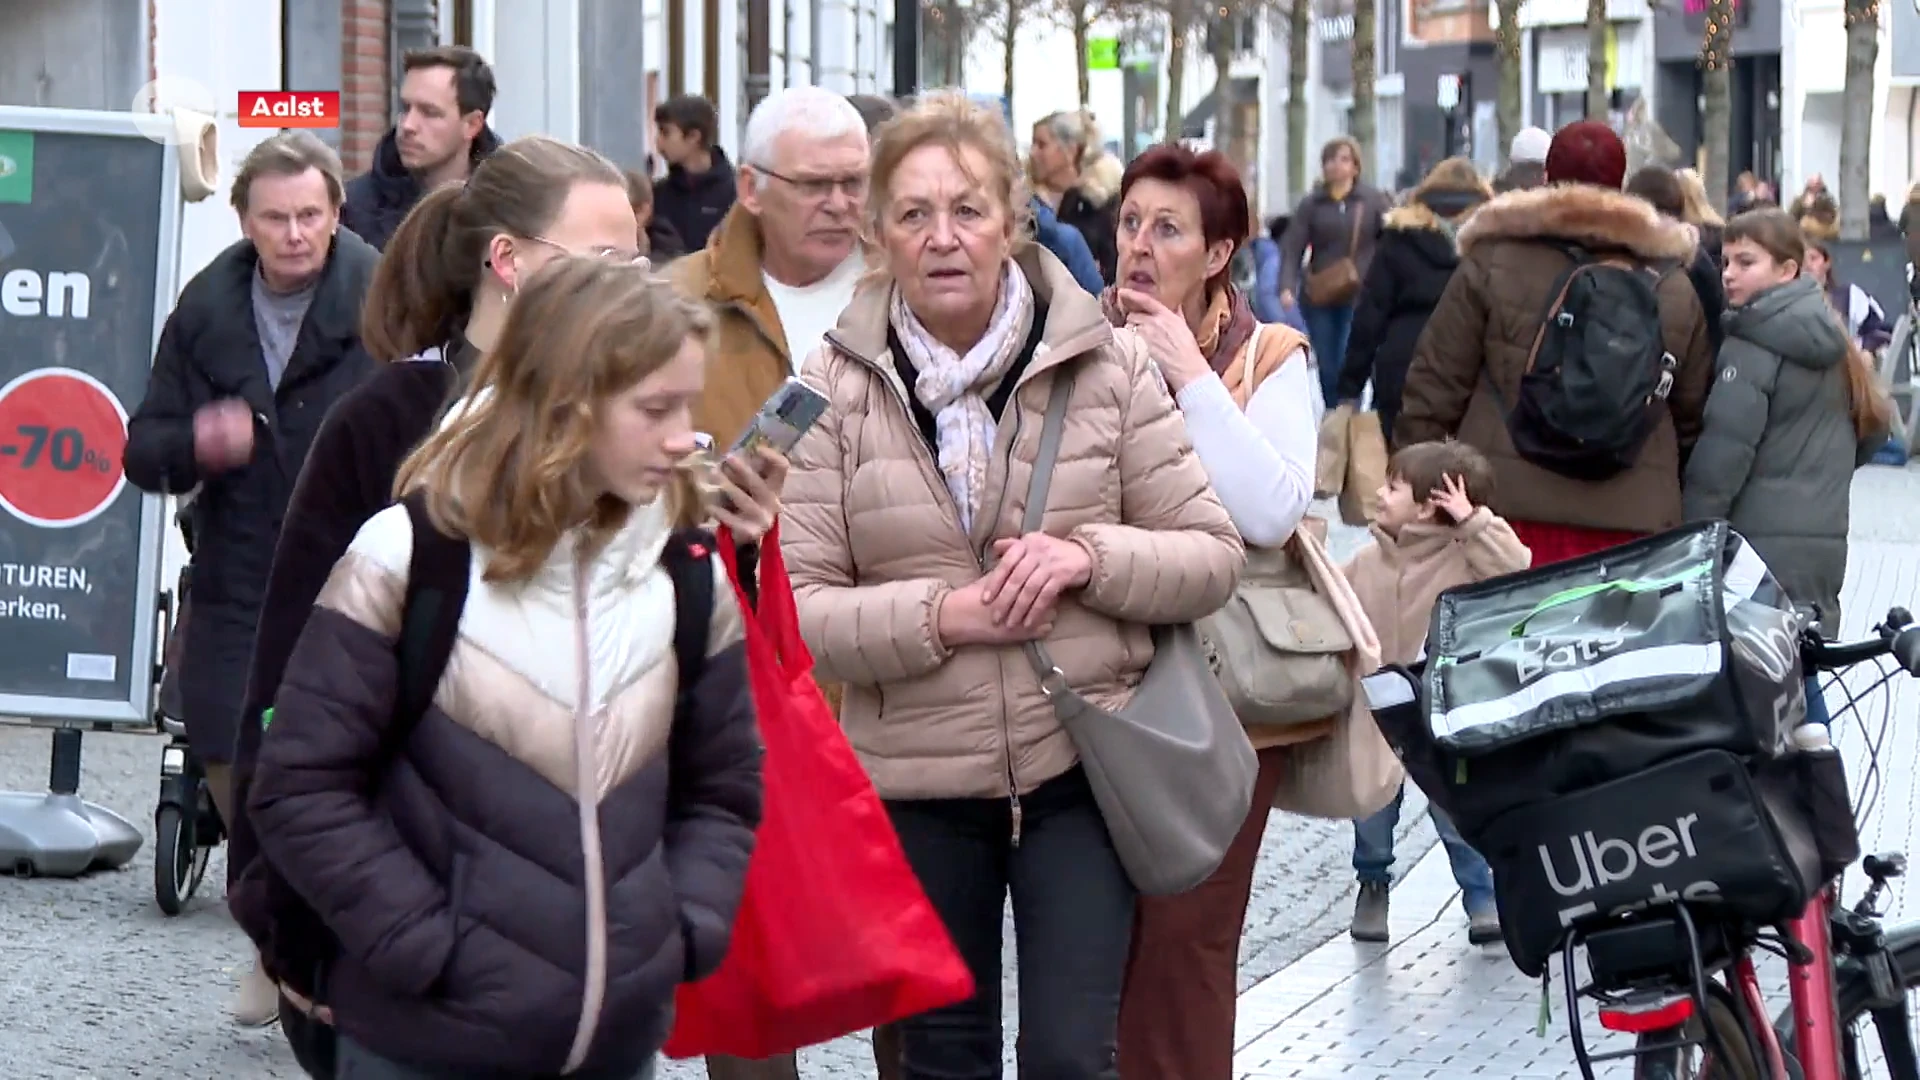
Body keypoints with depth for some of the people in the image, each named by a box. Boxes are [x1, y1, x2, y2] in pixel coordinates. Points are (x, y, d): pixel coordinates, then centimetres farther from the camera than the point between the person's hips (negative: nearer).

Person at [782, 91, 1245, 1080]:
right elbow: (797, 606, -7)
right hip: (916, 780, 1)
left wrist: (1089, 557, -17)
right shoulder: (836, 387, -3)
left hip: (1080, 765, -1)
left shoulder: (1104, 363, -2)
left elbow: (1212, 556, 0)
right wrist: (939, 616, -21)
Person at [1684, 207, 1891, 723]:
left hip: (1762, 544, -8)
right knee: (1799, 684, 13)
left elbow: (1722, 456, -16)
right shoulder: (1830, 344, 12)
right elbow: (1872, 428, 23)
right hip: (1824, 541, 8)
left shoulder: (1751, 350, -12)